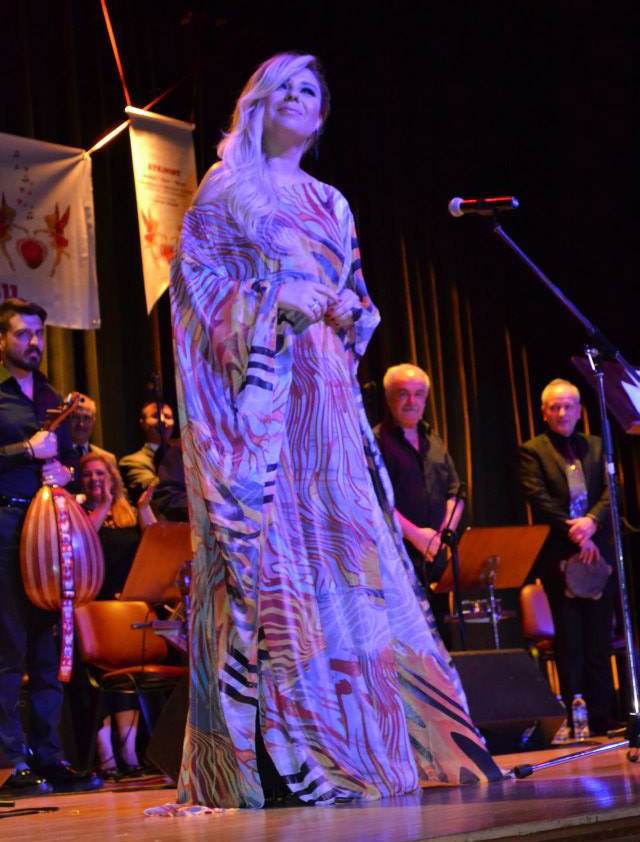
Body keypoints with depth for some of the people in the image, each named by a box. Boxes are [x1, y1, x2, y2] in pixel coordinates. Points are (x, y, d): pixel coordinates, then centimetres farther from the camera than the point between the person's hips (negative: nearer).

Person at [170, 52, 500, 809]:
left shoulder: (331, 205, 23)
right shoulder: (226, 189, 8)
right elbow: (197, 279, 0)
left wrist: (350, 309, 2)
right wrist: (272, 299, -13)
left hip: (323, 387, 5)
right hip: (256, 383, -5)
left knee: (344, 535, -2)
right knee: (264, 534, -14)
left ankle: (358, 739, 0)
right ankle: (274, 746, -14)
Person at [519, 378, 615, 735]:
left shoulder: (595, 446, 15)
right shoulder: (533, 451, 4)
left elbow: (611, 491, 3)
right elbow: (540, 501, -7)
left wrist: (591, 521, -15)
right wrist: (574, 535, -15)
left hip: (597, 553, 3)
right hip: (559, 558, -3)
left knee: (600, 641, 3)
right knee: (570, 641, -3)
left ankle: (603, 719, 7)